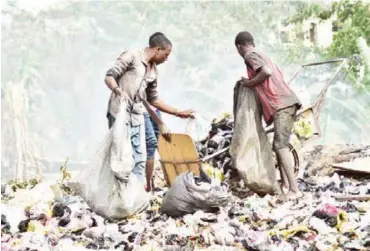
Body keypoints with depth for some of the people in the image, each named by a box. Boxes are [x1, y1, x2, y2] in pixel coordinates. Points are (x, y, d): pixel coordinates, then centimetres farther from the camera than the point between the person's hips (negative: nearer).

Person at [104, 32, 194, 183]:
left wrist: (178, 113, 24)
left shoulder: (153, 72, 16)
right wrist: (119, 91, -29)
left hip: (137, 115, 7)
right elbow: (109, 77, -9)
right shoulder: (132, 56, -4)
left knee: (140, 158, 5)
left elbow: (153, 99, 24)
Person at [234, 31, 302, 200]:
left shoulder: (250, 55, -3)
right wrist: (250, 82, 20)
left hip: (281, 104, -10)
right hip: (286, 102, 10)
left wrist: (249, 83, -5)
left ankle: (294, 189, -19)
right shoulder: (261, 55, 25)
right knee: (279, 144, 14)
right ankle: (285, 184, 15)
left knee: (281, 145, -15)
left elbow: (267, 72, -20)